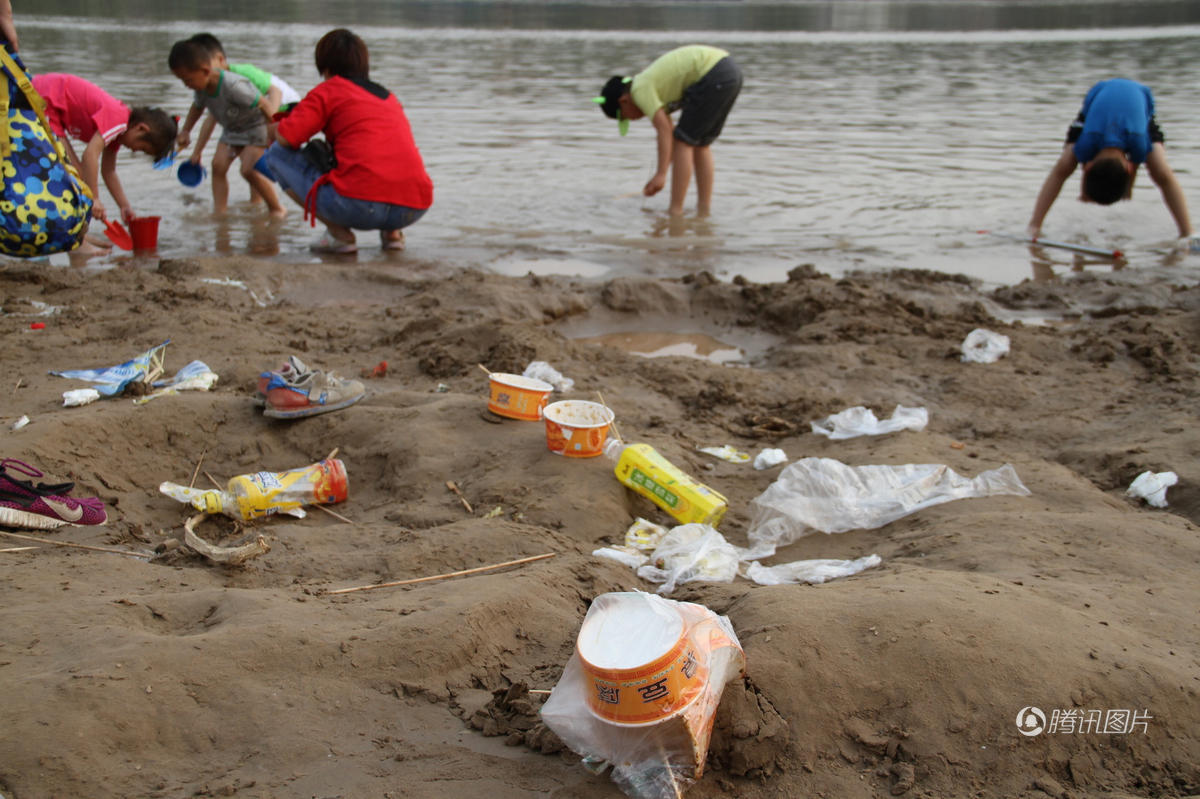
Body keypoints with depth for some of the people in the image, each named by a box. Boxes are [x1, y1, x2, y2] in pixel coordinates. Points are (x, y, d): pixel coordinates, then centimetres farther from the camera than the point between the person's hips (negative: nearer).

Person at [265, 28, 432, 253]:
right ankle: (392, 232, 17)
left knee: (277, 153, 11)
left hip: (360, 206, -7)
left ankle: (339, 234, 2)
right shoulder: (390, 97, 26)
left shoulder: (329, 89, 8)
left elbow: (285, 138, 0)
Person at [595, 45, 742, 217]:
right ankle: (704, 209, 17)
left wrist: (661, 174, -15)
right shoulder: (655, 88, 22)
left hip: (714, 75, -9)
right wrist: (659, 178, 26)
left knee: (684, 141, -2)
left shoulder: (640, 89, -4)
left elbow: (665, 130, -13)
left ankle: (675, 212, -2)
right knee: (700, 144, 16)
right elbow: (668, 132, 25)